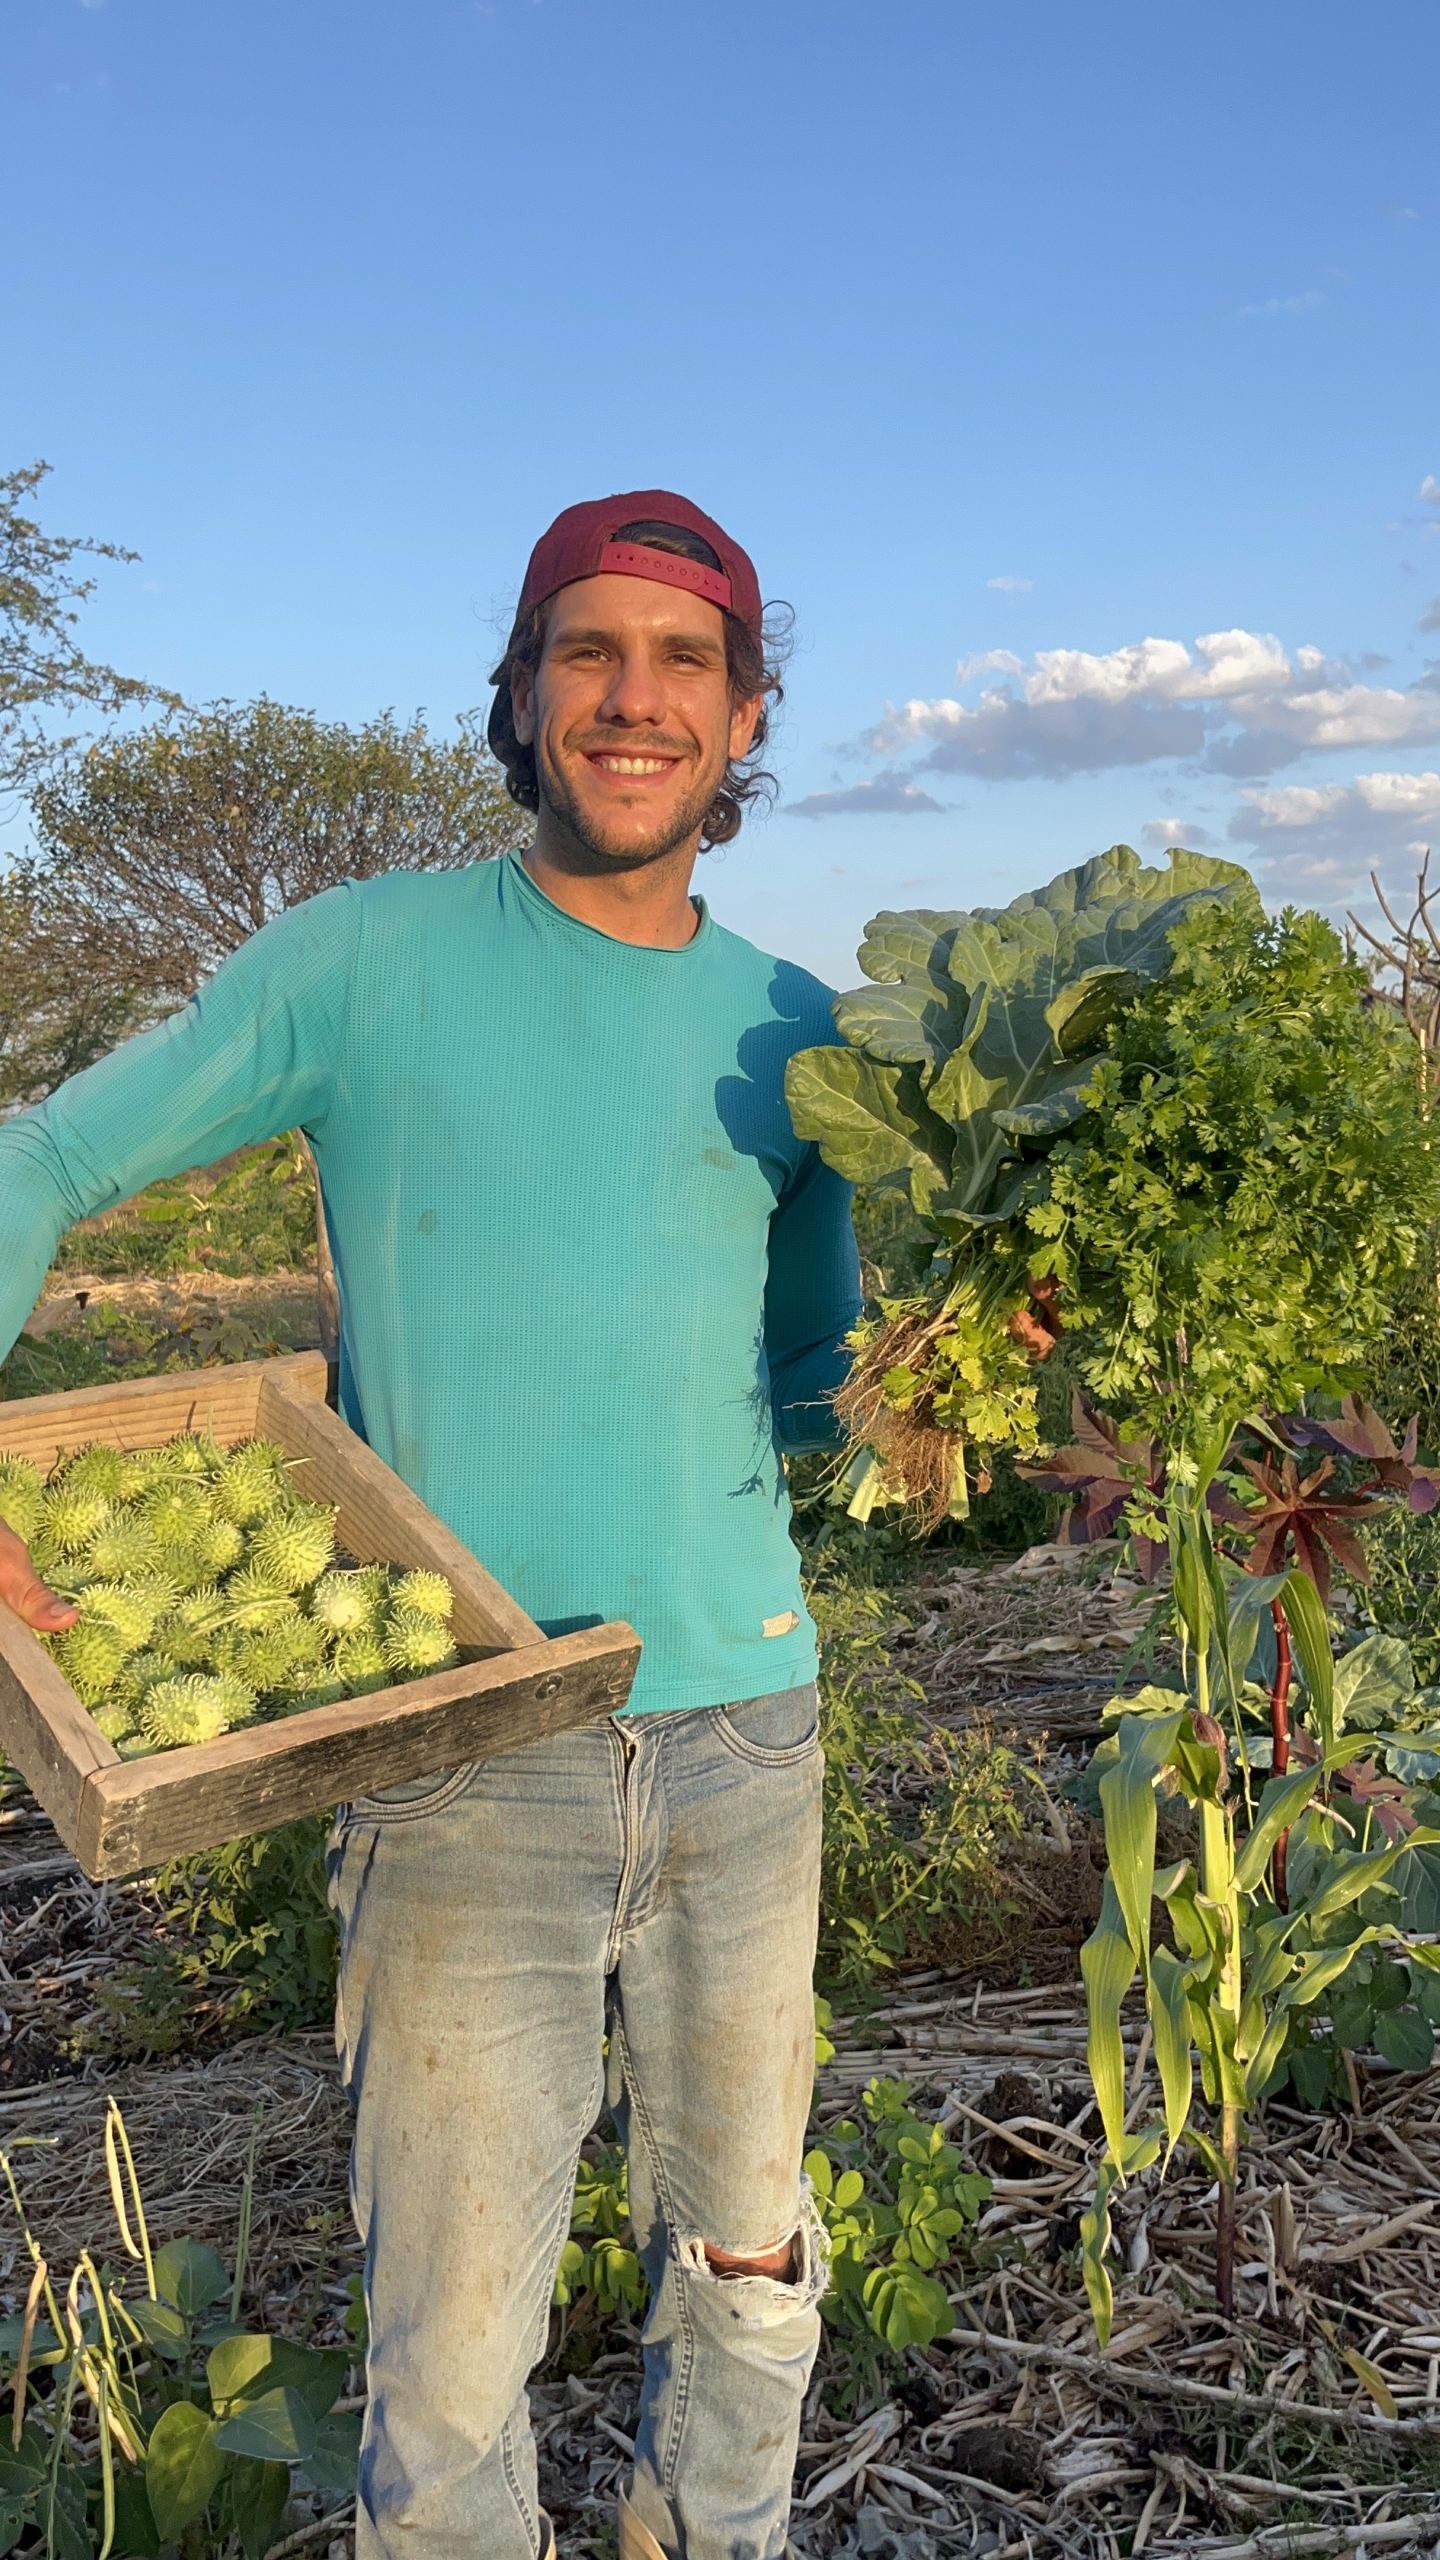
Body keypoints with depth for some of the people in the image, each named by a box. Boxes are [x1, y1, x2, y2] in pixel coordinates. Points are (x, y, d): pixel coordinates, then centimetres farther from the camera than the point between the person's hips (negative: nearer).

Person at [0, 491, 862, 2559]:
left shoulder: (789, 1031, 9)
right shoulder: (370, 962, -2)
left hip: (745, 1723, 4)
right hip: (470, 1754, -3)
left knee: (748, 2272, 19)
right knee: (451, 2364, 4)